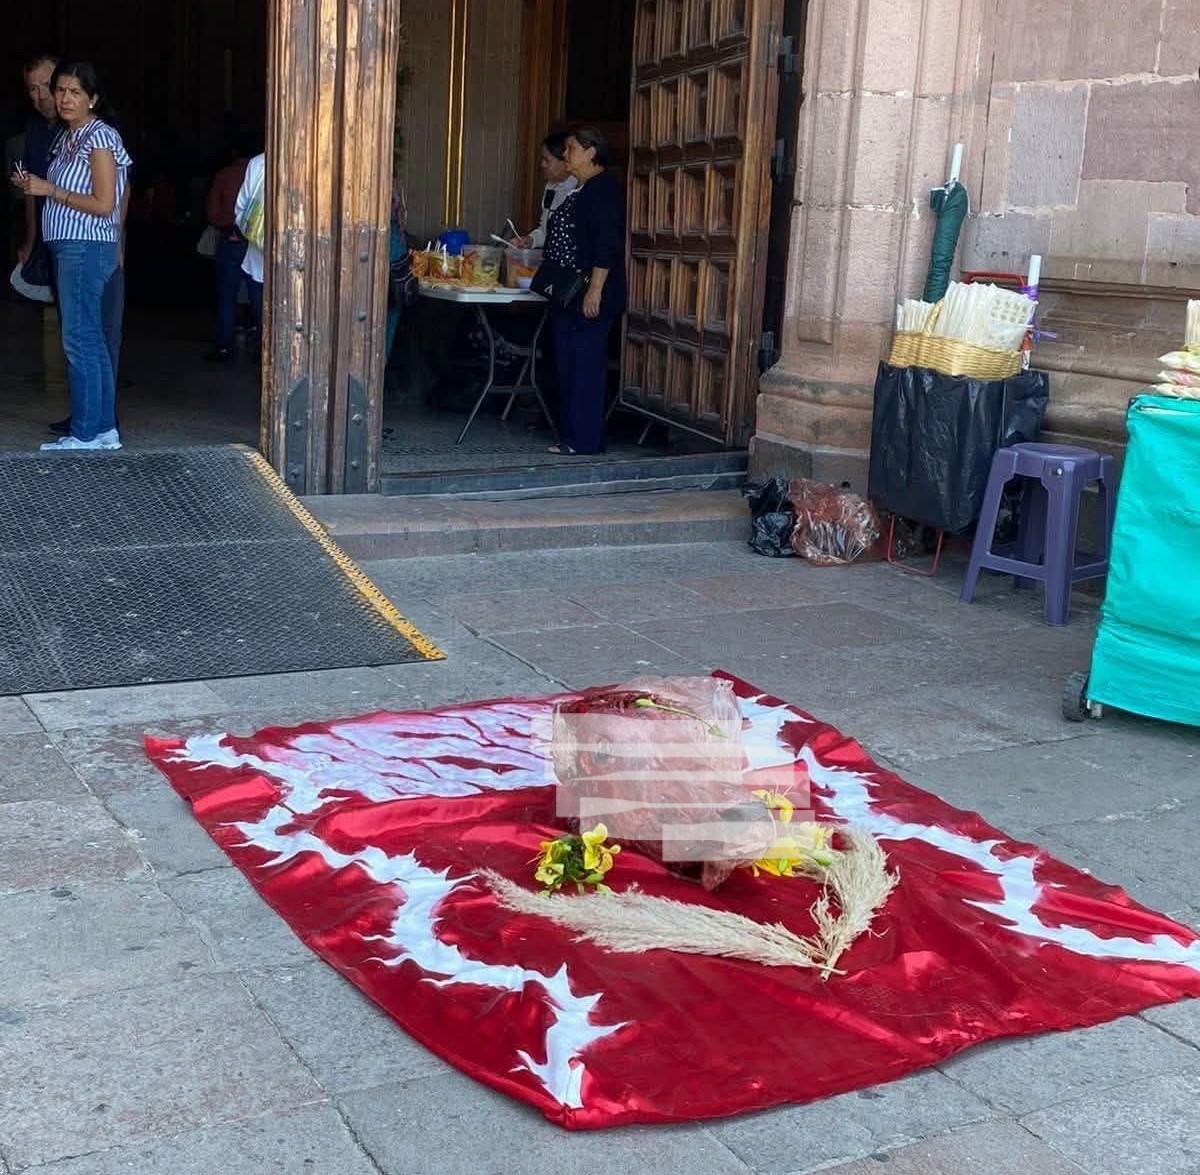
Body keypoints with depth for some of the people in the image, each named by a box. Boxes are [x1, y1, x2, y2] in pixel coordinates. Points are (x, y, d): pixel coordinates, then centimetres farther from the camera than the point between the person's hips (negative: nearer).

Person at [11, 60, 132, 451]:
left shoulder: (99, 138, -11)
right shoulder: (67, 137, 16)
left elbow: (103, 204, -18)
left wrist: (50, 189, -14)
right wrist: (34, 185, 11)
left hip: (86, 248, -9)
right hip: (69, 248, 9)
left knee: (80, 341, -7)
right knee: (92, 341, 10)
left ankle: (85, 434, -3)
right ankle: (104, 428, 15)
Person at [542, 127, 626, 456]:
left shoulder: (604, 188, -11)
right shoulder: (578, 190, 18)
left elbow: (607, 244, -19)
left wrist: (595, 290, -23)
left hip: (589, 296, -10)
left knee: (587, 365, -7)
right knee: (566, 364, 12)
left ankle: (585, 440, -4)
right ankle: (570, 434, 19)